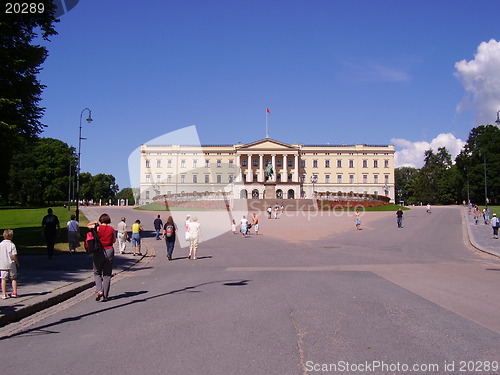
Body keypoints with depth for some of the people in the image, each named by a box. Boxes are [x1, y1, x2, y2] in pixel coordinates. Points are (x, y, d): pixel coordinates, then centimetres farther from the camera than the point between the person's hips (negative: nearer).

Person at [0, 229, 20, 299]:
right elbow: (14, 256, -14)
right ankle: (14, 293, 14)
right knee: (13, 278, 12)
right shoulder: (12, 245, -11)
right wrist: (17, 263, 1)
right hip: (11, 265, -2)